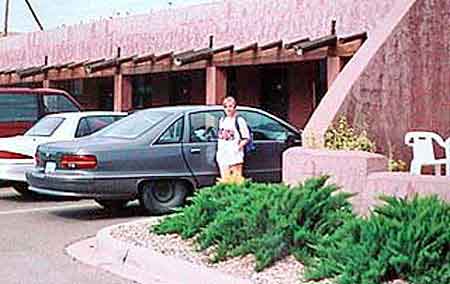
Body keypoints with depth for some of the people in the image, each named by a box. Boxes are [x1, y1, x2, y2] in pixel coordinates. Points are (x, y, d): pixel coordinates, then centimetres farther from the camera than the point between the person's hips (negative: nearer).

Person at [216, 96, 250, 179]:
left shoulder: (239, 120, -5)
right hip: (223, 156, 6)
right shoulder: (222, 120, 15)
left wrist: (238, 147, -17)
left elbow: (246, 138, -6)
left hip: (235, 156, -6)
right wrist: (219, 150, 15)